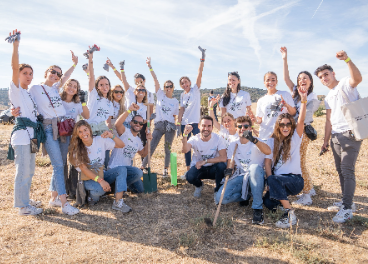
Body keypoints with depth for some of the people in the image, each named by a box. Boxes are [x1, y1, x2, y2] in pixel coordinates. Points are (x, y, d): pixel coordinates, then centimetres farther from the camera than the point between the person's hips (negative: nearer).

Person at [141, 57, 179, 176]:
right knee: (151, 147, -5)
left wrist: (173, 125, 3)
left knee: (168, 149, 6)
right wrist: (150, 66, -9)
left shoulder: (175, 102, 10)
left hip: (170, 126, 1)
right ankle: (143, 167, 4)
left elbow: (174, 116, 14)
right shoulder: (160, 94, 7)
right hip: (159, 125, -1)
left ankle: (166, 169, 18)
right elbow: (155, 79, -2)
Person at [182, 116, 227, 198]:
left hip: (213, 168, 0)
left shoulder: (218, 139, -15)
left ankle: (218, 189, -3)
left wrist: (205, 161, -28)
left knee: (222, 165, -33)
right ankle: (199, 186, 9)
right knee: (190, 176, -31)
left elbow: (223, 158, -26)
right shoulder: (194, 139, -15)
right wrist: (185, 135, -52)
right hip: (198, 167, 0)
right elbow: (185, 150, -36)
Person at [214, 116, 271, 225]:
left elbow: (268, 151, -28)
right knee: (220, 199, -21)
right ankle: (245, 196, 10)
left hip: (255, 178, -3)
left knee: (255, 167, -40)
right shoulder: (233, 145, 10)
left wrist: (253, 139, -44)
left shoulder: (257, 143, -4)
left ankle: (257, 208, -28)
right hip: (239, 177, 4)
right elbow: (230, 164, 8)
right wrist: (229, 170, -18)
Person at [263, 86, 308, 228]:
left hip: (294, 180, -3)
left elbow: (301, 120, -19)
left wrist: (303, 99, -31)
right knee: (268, 203, -21)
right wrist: (270, 180, -15)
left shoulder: (295, 138, -2)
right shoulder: (272, 141, 7)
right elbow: (267, 162, 1)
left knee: (274, 180, -34)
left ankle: (289, 213, -19)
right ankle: (282, 197, 15)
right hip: (277, 180, 4)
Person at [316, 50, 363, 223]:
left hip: (350, 134, -8)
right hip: (336, 136, 8)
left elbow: (357, 78, -29)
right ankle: (346, 201, 25)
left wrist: (347, 59, -39)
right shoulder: (328, 98, 20)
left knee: (347, 171, -10)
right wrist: (326, 141, 16)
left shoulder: (345, 84, -3)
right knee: (340, 170, 13)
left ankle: (347, 209, -4)